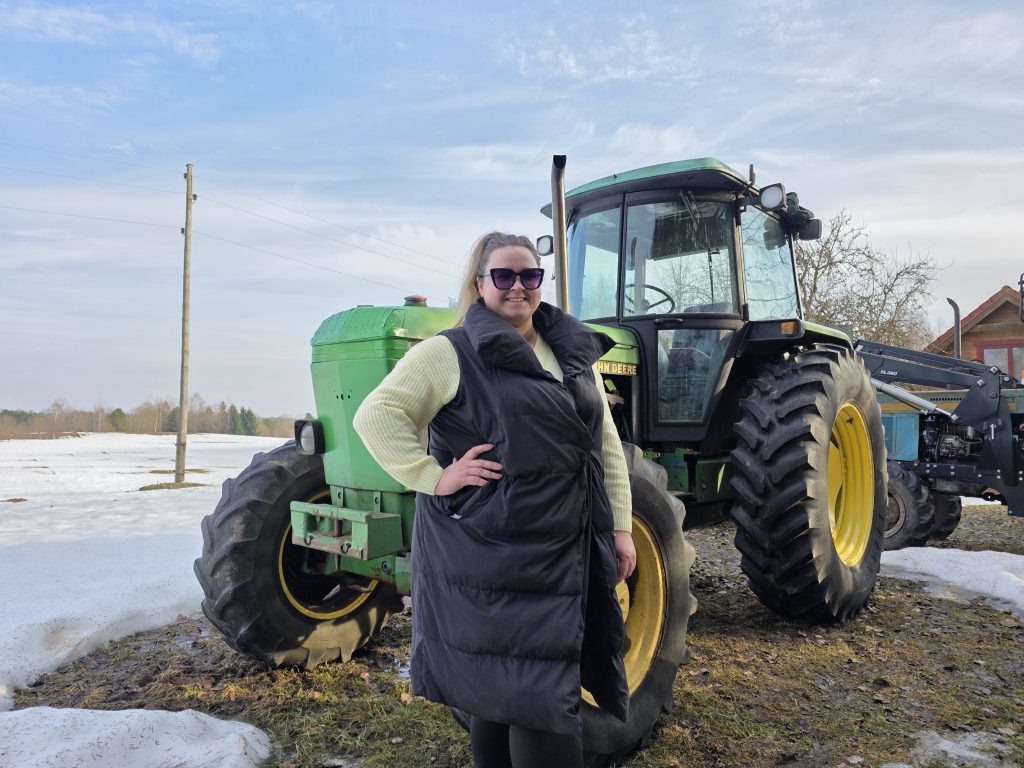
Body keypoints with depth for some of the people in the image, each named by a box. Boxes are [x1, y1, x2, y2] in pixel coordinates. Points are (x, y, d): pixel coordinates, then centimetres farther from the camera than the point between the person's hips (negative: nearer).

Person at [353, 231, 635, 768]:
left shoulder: (575, 353, 13)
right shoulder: (451, 352, -5)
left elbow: (607, 446, 14)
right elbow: (376, 414, -11)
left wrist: (620, 527, 9)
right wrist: (434, 477, -17)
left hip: (569, 554, 6)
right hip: (492, 556, -6)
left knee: (547, 691, 15)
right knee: (513, 693, 1)